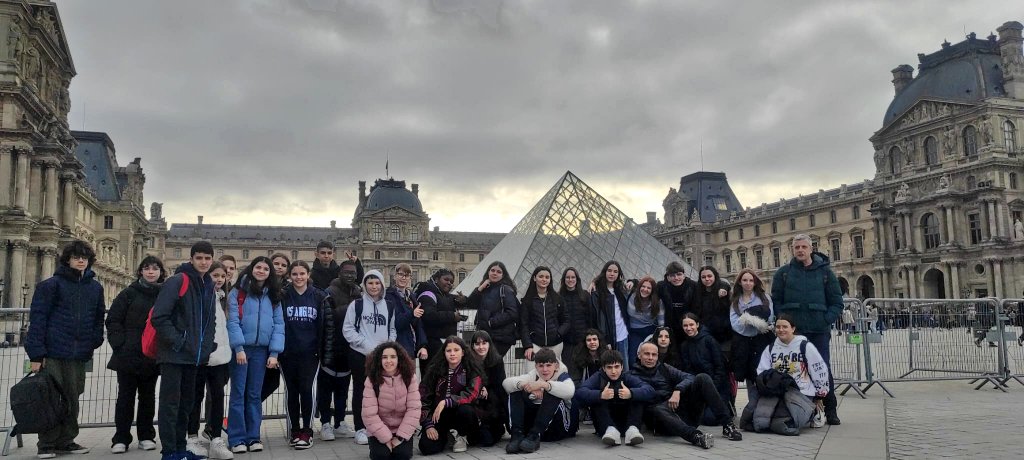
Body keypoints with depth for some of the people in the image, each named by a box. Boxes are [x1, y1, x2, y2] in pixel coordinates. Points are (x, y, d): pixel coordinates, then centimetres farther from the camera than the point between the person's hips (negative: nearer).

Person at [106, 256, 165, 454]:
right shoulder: (129, 293, 0)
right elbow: (113, 320, -3)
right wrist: (120, 344, -11)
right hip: (128, 355, -2)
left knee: (148, 397, 10)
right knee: (126, 397, 4)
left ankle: (146, 436, 19)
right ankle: (121, 438, 11)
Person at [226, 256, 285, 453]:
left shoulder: (273, 296, 9)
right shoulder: (238, 292, -1)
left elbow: (279, 325, 4)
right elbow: (232, 322, -9)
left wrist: (274, 353, -4)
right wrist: (239, 348, -17)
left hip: (261, 350, 3)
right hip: (241, 348, -3)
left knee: (255, 394, 8)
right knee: (238, 393, 1)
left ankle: (253, 436, 14)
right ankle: (237, 438, 6)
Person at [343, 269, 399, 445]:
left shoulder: (389, 305, 8)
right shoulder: (356, 304, -2)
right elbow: (348, 329, -5)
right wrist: (367, 345, -11)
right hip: (360, 354, -2)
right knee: (361, 391, 4)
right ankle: (360, 429, 11)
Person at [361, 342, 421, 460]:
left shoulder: (409, 377, -10)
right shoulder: (372, 380, -14)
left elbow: (414, 409, -13)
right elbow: (369, 414, -16)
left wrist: (400, 437, -18)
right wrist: (386, 438, -18)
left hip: (403, 429, 1)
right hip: (380, 431, 0)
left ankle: (398, 444, 12)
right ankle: (380, 446, 12)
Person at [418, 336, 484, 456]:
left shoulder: (472, 369, -7)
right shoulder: (434, 370, -3)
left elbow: (472, 395, -20)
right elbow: (424, 398, -4)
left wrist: (445, 402, -28)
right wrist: (428, 425, -14)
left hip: (461, 414, -2)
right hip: (438, 416, 2)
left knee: (465, 410, -36)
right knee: (427, 447, -22)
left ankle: (460, 435, -1)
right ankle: (445, 435, 15)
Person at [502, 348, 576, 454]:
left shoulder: (562, 376, -6)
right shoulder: (533, 376, 3)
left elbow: (569, 391, -33)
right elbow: (506, 383, -13)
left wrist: (543, 384, -40)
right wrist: (525, 385, -33)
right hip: (533, 420, 4)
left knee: (552, 394, -30)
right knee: (516, 391, -12)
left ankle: (534, 436, -35)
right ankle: (517, 435, -25)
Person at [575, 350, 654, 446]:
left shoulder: (628, 377, -1)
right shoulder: (597, 378, -3)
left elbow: (650, 390, -19)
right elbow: (579, 392, -23)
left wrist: (631, 393, -38)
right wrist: (600, 395, -41)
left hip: (625, 421, 1)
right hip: (604, 424, -1)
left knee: (637, 396, -15)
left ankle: (632, 429, -32)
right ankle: (610, 430, -38)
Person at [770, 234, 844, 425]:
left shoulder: (824, 272, 6)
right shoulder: (783, 273, 7)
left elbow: (837, 303, 6)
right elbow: (776, 301, 5)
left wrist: (825, 321, -7)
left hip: (818, 332, -1)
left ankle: (831, 411, 12)